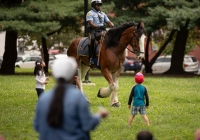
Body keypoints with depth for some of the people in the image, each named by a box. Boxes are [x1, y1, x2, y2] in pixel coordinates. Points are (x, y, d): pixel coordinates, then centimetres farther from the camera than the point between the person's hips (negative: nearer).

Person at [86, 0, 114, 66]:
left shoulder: (103, 14, 23)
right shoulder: (90, 13, 4)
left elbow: (109, 22, 18)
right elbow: (91, 23, -11)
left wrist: (114, 27, -4)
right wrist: (98, 26, -28)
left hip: (102, 31, 6)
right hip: (93, 30, -6)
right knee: (93, 39, -36)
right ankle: (90, 58, -37)